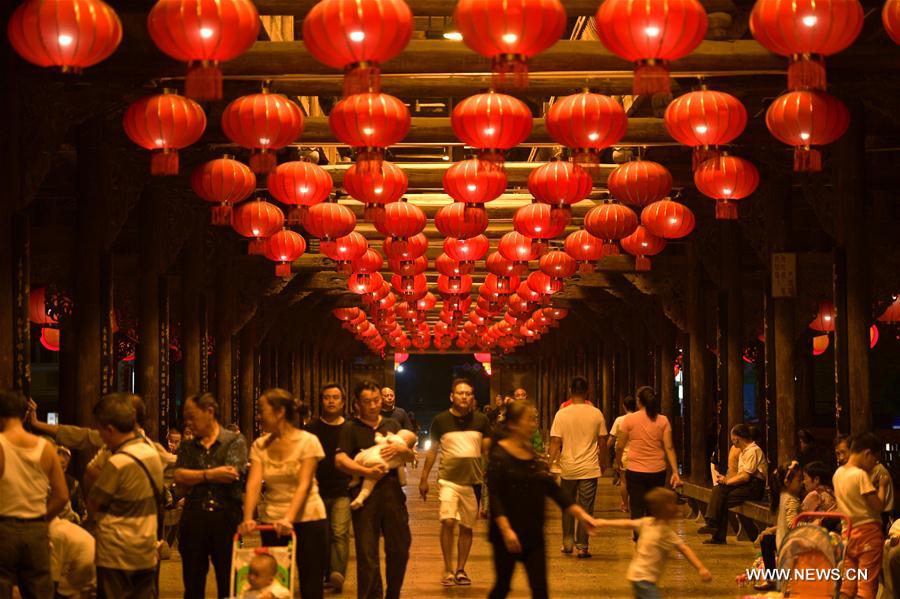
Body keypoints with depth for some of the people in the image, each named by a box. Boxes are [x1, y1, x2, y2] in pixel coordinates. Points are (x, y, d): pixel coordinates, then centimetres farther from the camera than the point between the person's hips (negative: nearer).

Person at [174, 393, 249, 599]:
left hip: (226, 518, -3)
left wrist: (193, 477, -5)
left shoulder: (235, 441, 2)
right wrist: (210, 475, -10)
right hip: (193, 518, 3)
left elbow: (231, 474, -13)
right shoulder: (187, 447, 13)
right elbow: (179, 478, -2)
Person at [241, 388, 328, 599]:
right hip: (271, 522, 4)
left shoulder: (307, 441, -8)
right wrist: (248, 518, -24)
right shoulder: (259, 445, 3)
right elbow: (254, 483, -8)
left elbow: (304, 484, -16)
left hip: (307, 520, -4)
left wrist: (289, 519, -30)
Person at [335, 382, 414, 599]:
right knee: (367, 553, -1)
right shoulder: (351, 428, 4)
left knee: (400, 547, 8)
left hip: (392, 490, 4)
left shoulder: (392, 425, 17)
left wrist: (400, 449, -8)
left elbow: (411, 457, 15)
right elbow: (340, 460, -9)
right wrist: (366, 471, -21)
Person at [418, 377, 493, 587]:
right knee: (448, 521, -18)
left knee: (467, 527, 8)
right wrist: (423, 479, 7)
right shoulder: (441, 420, 1)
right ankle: (448, 569, -6)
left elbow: (488, 449, 8)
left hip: (473, 480, 2)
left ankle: (460, 569, 21)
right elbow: (432, 450, 8)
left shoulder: (481, 420, 4)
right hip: (449, 479, -2)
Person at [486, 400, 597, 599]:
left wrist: (580, 514, 4)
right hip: (508, 535, -6)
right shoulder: (499, 454, -11)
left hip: (533, 534, 6)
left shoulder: (533, 455, 9)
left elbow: (553, 489, 11)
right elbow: (494, 496, -17)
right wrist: (506, 530, -27)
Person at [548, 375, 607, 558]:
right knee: (586, 509, 5)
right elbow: (602, 442, 4)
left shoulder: (562, 414, -6)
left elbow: (555, 443, -8)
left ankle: (568, 542, 20)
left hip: (568, 469, 0)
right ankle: (582, 547, 4)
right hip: (589, 468, 0)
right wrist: (603, 463, 17)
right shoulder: (596, 414, -3)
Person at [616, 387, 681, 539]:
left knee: (637, 509, 2)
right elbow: (669, 447, -5)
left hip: (635, 471, -2)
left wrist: (618, 461, 18)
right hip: (658, 471, 2)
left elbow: (620, 446, -2)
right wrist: (675, 472, -4)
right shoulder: (663, 420, -1)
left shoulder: (629, 419, -6)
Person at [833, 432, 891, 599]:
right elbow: (878, 506, -16)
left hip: (848, 533, 7)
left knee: (847, 585, 8)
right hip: (868, 531, -7)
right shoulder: (861, 474, -15)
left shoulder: (838, 473, 7)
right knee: (867, 585, -3)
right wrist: (882, 486, -1)